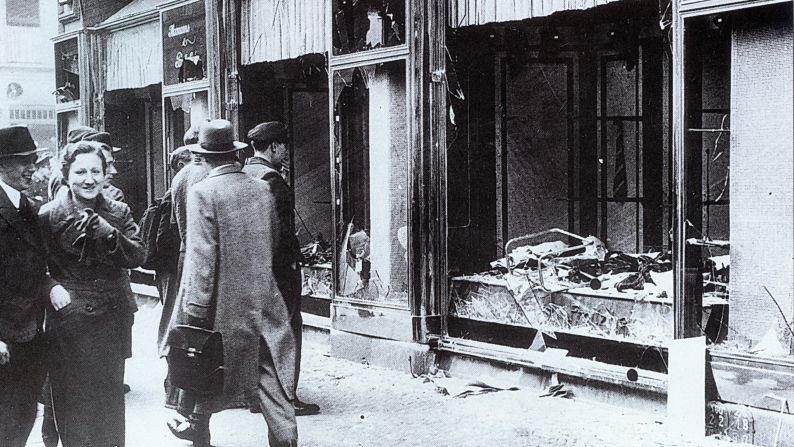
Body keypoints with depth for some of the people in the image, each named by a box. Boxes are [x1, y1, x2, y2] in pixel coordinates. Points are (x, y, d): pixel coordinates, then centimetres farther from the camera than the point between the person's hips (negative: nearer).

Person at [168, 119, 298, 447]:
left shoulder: (203, 192, -11)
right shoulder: (262, 189, 5)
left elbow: (201, 257, -15)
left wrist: (195, 310, -13)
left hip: (221, 308, -4)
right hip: (263, 303, 4)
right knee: (272, 384, 6)